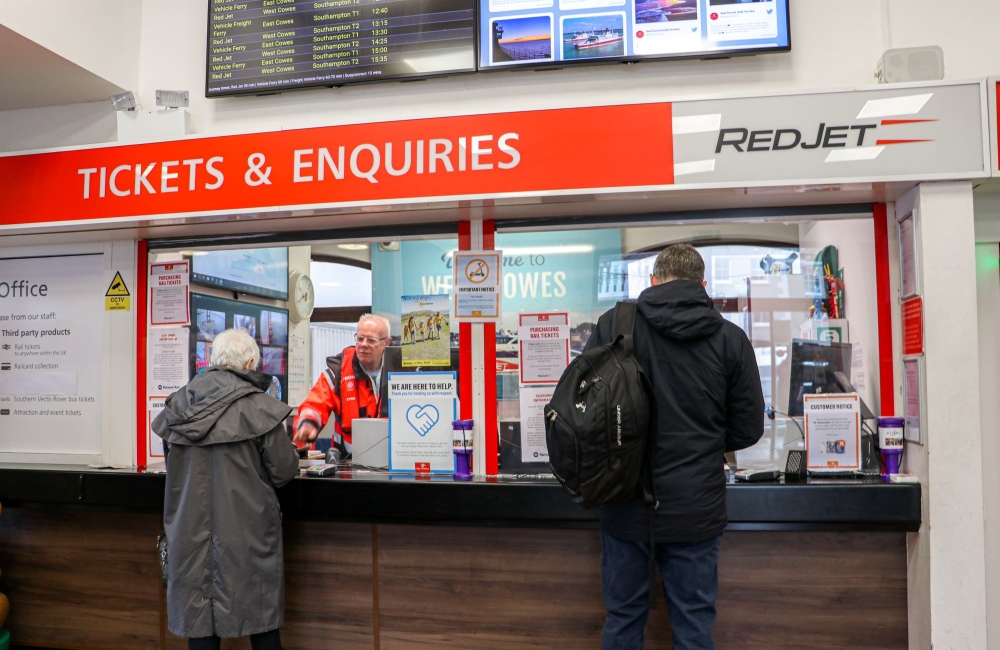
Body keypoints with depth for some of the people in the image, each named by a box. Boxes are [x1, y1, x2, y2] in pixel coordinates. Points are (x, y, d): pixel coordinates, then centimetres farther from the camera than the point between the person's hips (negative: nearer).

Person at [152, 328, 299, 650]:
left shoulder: (179, 404, 2)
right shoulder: (258, 407, -12)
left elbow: (172, 464, 15)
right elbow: (284, 470, -6)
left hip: (190, 531, 4)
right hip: (245, 535, -4)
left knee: (200, 622, 13)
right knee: (261, 622, 9)